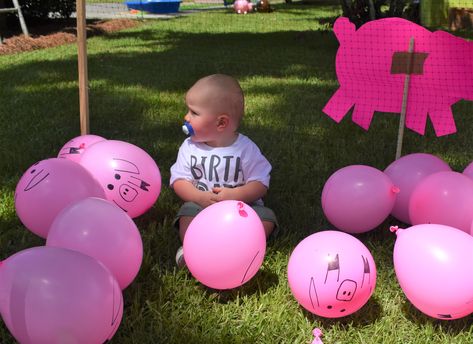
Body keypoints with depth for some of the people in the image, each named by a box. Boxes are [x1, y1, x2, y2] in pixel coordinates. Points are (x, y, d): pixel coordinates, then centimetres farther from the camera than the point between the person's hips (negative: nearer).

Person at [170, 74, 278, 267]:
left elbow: (260, 184, -9)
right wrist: (200, 197, -21)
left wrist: (234, 195, -26)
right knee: (187, 215, -27)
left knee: (266, 218, -24)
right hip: (201, 205, 1)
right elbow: (179, 181, -1)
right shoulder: (189, 146, 1)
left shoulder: (245, 148, -7)